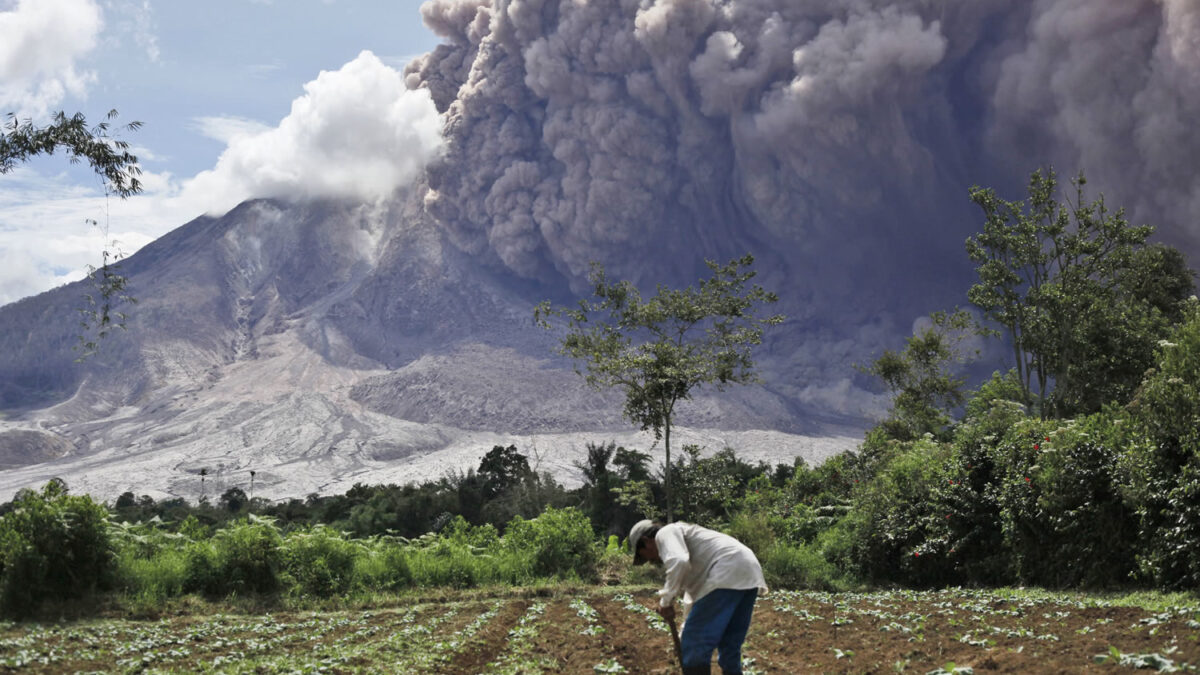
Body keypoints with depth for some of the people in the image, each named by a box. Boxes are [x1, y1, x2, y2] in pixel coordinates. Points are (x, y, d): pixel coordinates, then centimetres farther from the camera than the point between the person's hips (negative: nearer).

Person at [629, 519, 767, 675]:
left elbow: (678, 562, -17)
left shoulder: (666, 533, 6)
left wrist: (665, 600, -6)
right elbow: (692, 590, 39)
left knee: (695, 646, -4)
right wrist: (684, 636, 41)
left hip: (727, 576, -10)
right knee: (729, 647, 16)